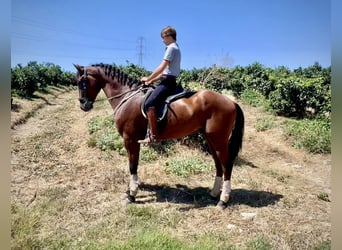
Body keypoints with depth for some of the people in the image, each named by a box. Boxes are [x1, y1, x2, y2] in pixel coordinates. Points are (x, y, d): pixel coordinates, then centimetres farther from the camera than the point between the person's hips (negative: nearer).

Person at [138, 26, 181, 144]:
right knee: (150, 102, 16)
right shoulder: (175, 48, 24)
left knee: (149, 104, -24)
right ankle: (149, 131, 19)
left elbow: (161, 68, -15)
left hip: (168, 81, -11)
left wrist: (148, 78, -4)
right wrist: (152, 80, 16)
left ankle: (153, 136, -25)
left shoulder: (171, 47, -7)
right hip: (168, 80, 11)